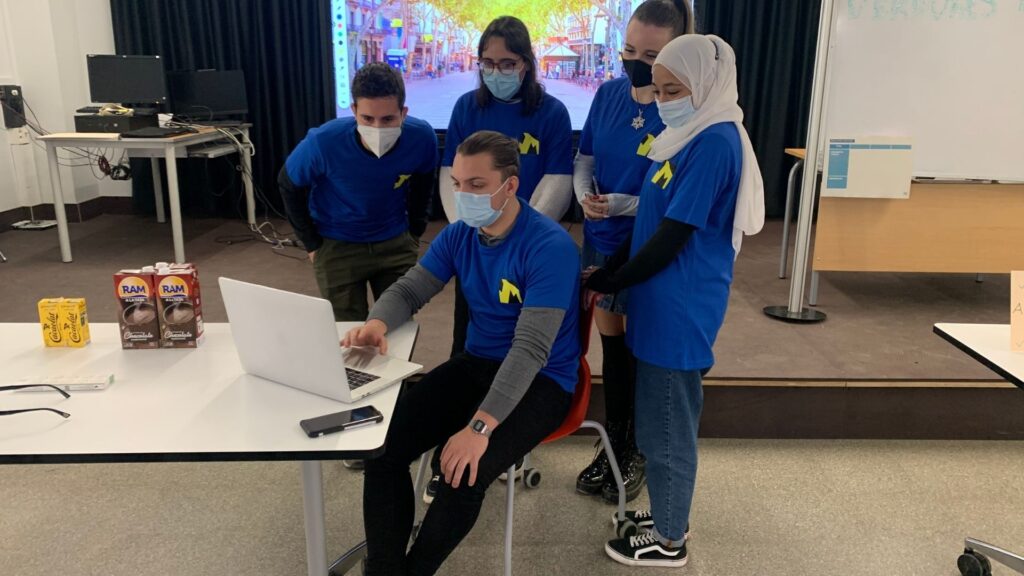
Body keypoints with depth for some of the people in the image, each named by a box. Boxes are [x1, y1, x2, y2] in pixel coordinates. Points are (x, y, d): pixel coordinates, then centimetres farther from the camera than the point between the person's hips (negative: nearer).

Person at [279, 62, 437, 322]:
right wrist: (312, 244, -2)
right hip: (337, 247, -2)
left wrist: (415, 233, 8)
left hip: (396, 243, 2)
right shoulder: (323, 142, -27)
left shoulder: (422, 137, -21)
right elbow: (289, 187, -6)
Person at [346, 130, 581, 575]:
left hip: (541, 381, -6)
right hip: (476, 363, 6)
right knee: (382, 444, -13)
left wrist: (480, 425, -37)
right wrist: (378, 322, -21)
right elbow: (408, 290, 4)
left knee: (464, 473, -27)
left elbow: (531, 349, -28)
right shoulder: (459, 234, -1)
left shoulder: (550, 247, -22)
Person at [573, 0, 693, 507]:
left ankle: (638, 451, 30)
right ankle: (613, 443, 35)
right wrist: (584, 194, -11)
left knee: (644, 351, 10)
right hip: (600, 241, 5)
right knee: (612, 343, 17)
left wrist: (623, 204, -24)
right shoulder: (608, 94, 1)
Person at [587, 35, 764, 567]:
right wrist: (611, 266, 8)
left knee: (667, 425, 4)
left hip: (678, 308, -9)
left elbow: (673, 236, -21)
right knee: (668, 418, 20)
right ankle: (669, 511, 37)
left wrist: (610, 282, -10)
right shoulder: (694, 135, 11)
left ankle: (668, 540, 21)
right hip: (667, 301, 9)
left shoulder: (714, 143, -20)